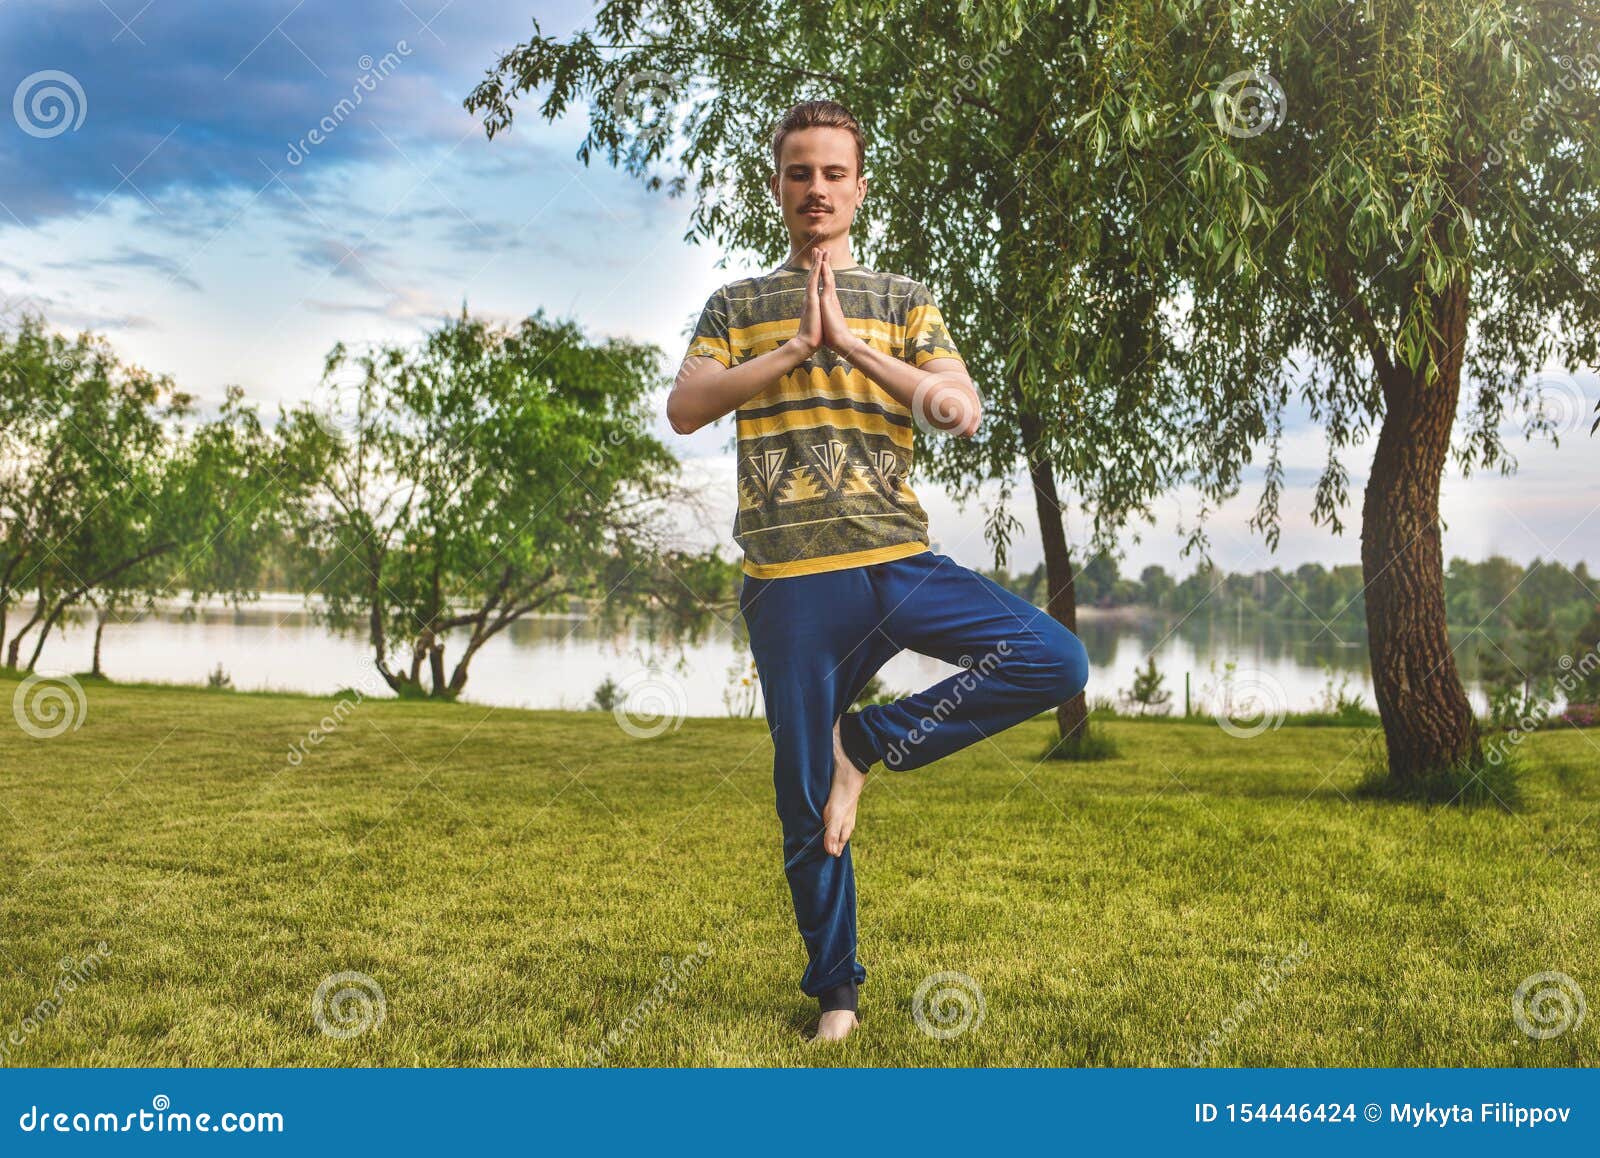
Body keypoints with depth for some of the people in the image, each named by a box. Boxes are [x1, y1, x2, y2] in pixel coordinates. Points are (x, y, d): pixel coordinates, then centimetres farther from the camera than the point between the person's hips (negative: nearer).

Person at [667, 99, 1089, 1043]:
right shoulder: (737, 306, 15)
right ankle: (836, 995, 21)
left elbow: (966, 414, -1)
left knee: (1058, 662, -17)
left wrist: (851, 344, -7)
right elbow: (685, 410, -2)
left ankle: (869, 742, -3)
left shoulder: (904, 300, 15)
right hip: (791, 580, -1)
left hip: (901, 563, 1)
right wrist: (797, 346, -7)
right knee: (808, 801, 3)